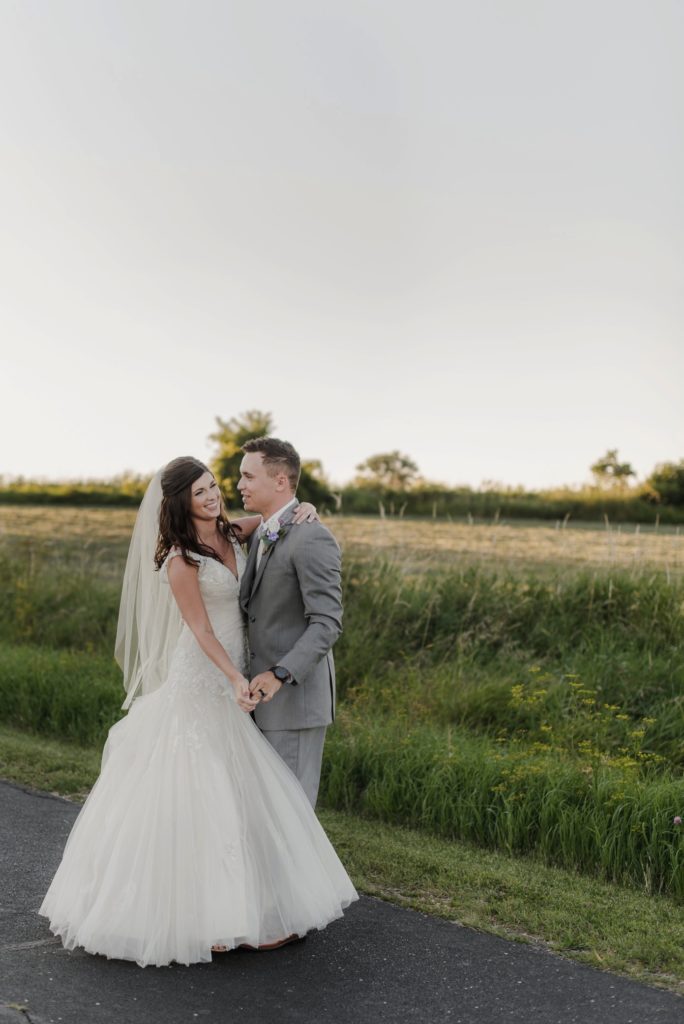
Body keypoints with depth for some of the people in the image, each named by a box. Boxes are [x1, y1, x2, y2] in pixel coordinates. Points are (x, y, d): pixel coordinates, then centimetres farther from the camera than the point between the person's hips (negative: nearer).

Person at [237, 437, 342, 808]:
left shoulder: (313, 539, -18)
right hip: (267, 696, 9)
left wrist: (279, 675, -32)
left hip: (296, 697, -9)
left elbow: (327, 623, -23)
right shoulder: (261, 536, 13)